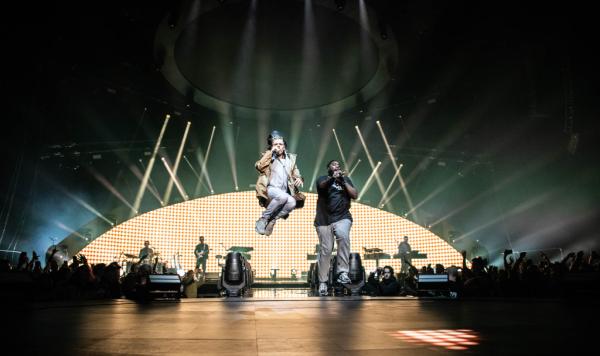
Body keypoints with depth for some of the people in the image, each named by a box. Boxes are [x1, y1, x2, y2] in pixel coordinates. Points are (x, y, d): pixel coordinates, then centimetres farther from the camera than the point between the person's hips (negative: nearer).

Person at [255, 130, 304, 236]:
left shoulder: (290, 158, 18)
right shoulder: (268, 157, 8)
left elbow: (296, 174, 20)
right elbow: (259, 166, -12)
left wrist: (299, 179, -5)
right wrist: (270, 152, -10)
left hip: (284, 192, 4)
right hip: (270, 189, -4)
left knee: (292, 202, -30)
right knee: (282, 196, -36)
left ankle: (272, 220, -8)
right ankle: (264, 218, -16)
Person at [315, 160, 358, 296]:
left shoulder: (346, 179, 17)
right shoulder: (323, 179, 10)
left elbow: (355, 195, 4)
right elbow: (322, 185, -16)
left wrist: (343, 181, -6)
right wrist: (332, 178, -36)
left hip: (342, 217, 1)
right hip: (324, 219, 0)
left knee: (343, 236, -30)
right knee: (326, 250, 0)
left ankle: (342, 273, -27)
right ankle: (323, 282, 13)